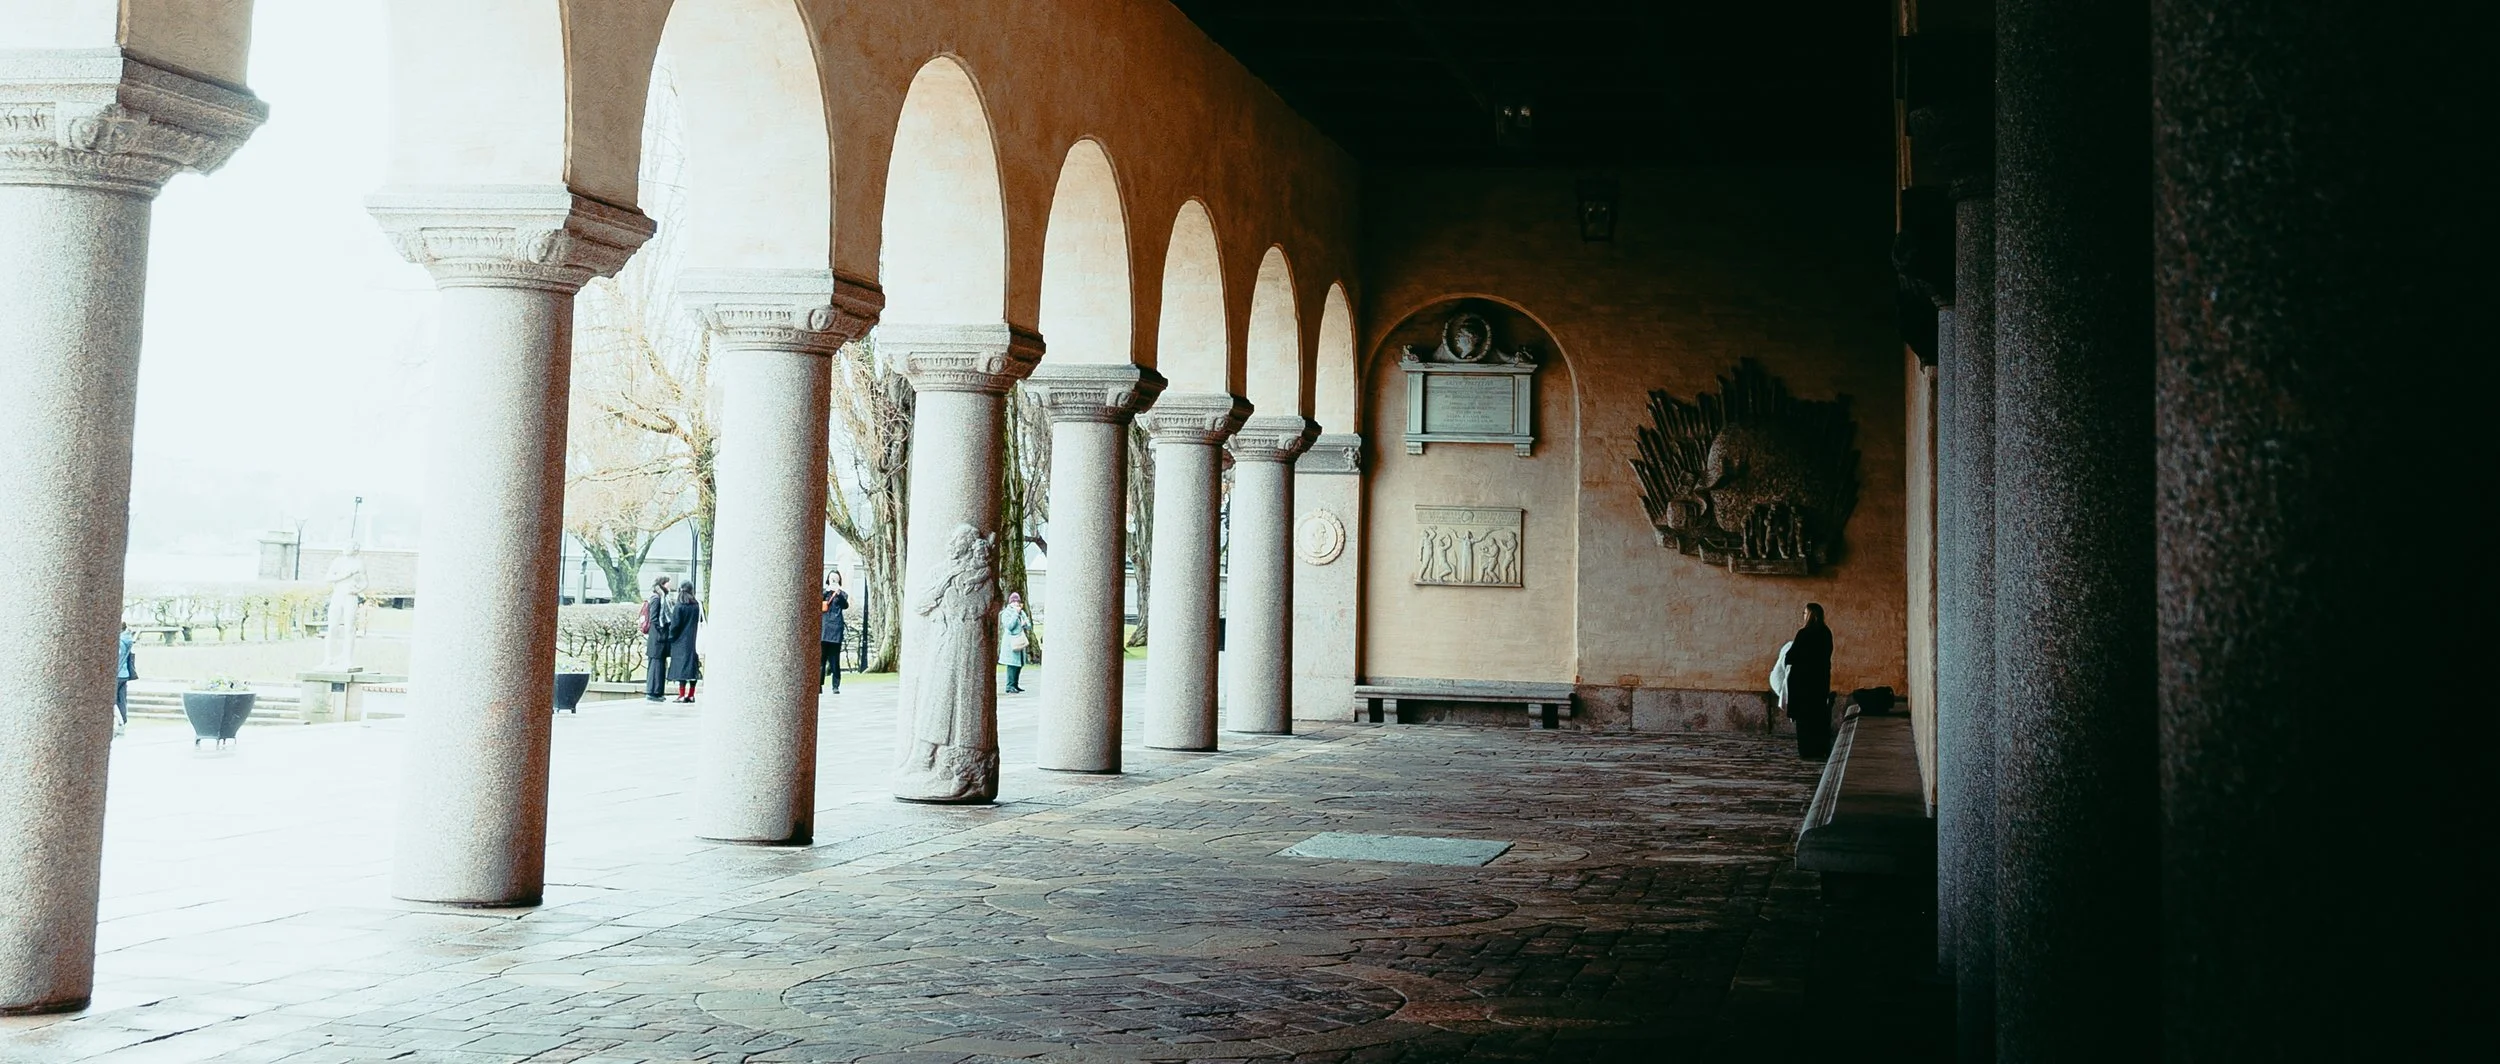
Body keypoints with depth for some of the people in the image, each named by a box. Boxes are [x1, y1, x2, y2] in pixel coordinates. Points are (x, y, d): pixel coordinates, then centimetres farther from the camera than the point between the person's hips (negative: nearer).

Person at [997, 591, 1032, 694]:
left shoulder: (1022, 613, 17)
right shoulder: (1006, 613, -5)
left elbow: (1029, 627, 16)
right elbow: (1009, 626, -19)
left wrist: (1025, 623, -8)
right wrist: (1016, 614, -16)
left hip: (1020, 642, 7)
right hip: (1011, 642, -7)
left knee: (1019, 664, 9)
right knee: (1012, 664, -12)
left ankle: (1015, 685, 17)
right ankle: (1010, 686, -11)